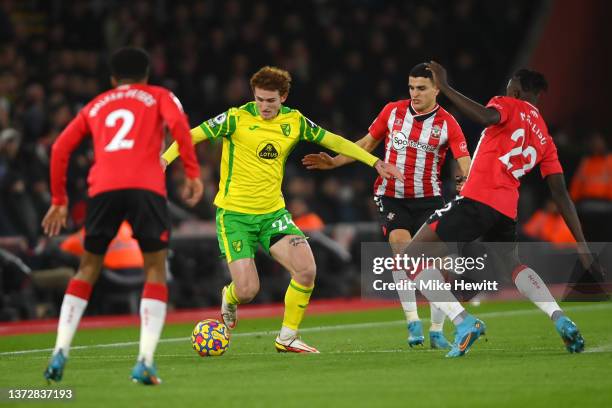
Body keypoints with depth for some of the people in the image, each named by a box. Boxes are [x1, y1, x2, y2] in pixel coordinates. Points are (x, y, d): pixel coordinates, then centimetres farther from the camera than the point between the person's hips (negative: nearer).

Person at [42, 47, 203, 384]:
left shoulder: (96, 105, 29)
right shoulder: (159, 97, 22)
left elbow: (60, 148, 20)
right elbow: (178, 123, 0)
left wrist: (59, 201, 25)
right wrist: (193, 174, -1)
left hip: (103, 189, 2)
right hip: (146, 187, -2)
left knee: (88, 269, 16)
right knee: (155, 269, 4)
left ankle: (60, 351, 4)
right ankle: (145, 362, -12)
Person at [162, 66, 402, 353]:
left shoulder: (294, 121, 2)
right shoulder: (237, 118, -11)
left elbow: (333, 141, 12)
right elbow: (193, 135, -11)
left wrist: (375, 162, 11)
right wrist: (164, 159, -27)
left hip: (273, 213, 4)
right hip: (234, 214, -4)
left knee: (307, 269, -16)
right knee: (247, 290, -14)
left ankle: (287, 338, 4)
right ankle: (229, 298, 27)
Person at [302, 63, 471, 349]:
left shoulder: (447, 124, -5)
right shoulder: (393, 111, 3)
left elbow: (465, 161, -15)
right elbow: (367, 143, 15)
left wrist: (466, 180, -36)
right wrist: (333, 162, 9)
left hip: (428, 199, -1)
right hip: (392, 198, 1)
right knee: (400, 244, -23)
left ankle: (436, 331, 5)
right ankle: (413, 322, -20)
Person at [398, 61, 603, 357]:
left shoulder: (508, 106, 7)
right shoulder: (545, 138, 23)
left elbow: (486, 117, -19)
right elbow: (560, 193, 18)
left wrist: (444, 87, -15)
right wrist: (581, 244, 18)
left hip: (477, 201, -7)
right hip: (507, 209, 7)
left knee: (412, 257, -1)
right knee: (513, 263, 34)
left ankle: (464, 322, -17)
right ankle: (561, 320, 12)